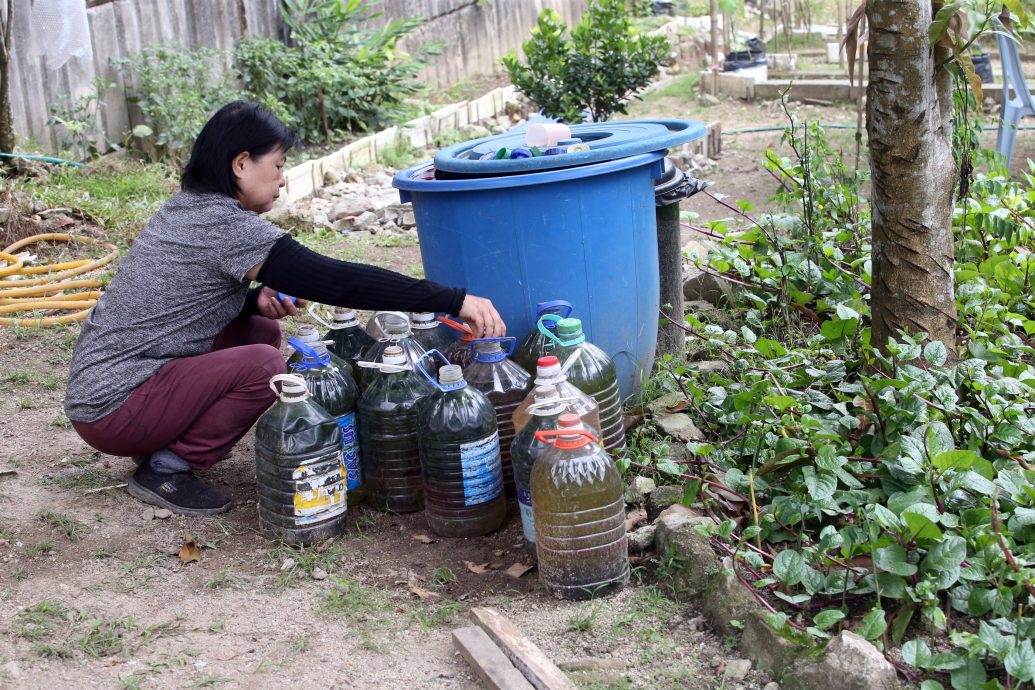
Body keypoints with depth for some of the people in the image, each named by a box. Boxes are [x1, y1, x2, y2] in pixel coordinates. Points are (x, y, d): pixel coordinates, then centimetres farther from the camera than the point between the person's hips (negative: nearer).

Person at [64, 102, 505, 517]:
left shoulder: (188, 208, 8)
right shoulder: (224, 224, -21)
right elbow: (335, 281, -25)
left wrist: (254, 299, 0)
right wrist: (453, 301, -25)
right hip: (113, 409, -10)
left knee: (261, 330, 10)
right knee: (263, 367, -23)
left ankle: (166, 446, 10)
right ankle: (166, 467, -7)